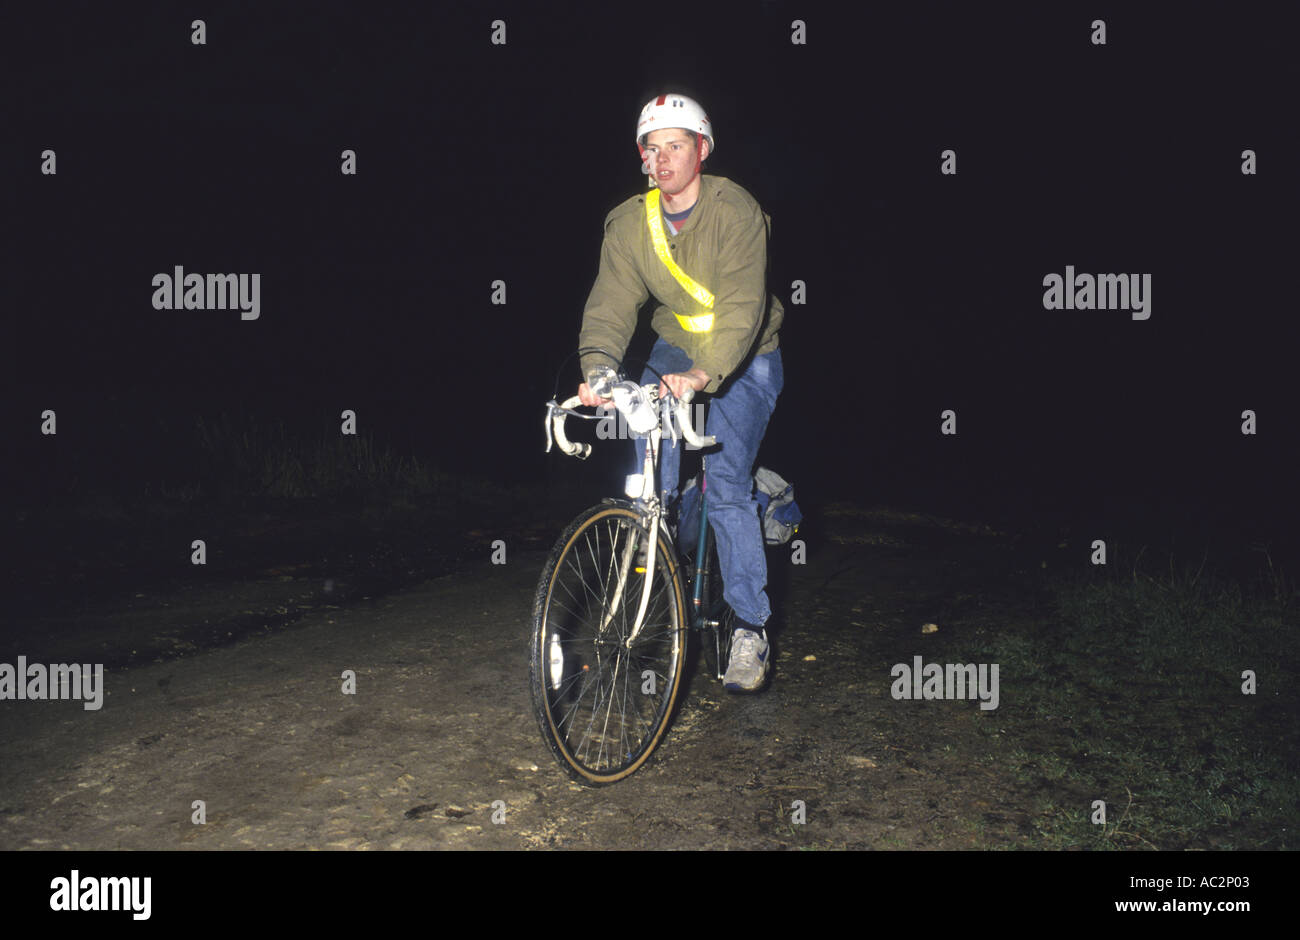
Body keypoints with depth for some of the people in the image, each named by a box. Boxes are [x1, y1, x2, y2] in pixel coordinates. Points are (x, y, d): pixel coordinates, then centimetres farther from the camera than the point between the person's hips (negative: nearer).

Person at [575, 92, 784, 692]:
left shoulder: (736, 212, -22)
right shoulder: (630, 223, -8)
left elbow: (742, 307, -33)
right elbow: (611, 303, -15)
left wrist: (703, 376, -49)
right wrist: (597, 368, -35)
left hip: (744, 358, -4)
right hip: (675, 350, 4)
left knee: (724, 482, -17)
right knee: (650, 481, -8)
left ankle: (751, 626, -5)